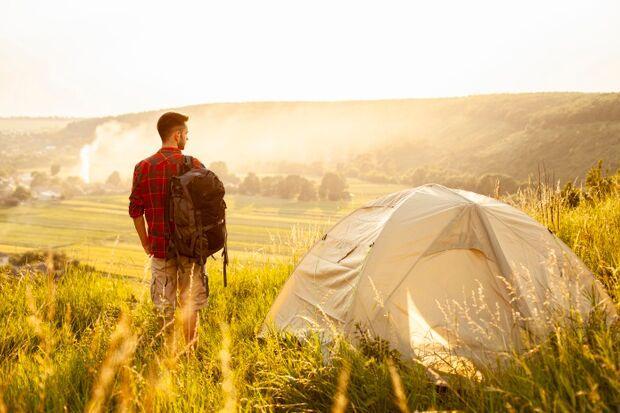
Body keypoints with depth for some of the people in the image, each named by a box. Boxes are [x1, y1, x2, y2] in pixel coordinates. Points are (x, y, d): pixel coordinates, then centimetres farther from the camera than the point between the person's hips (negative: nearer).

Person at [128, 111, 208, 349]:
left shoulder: (143, 167, -2)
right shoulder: (195, 165, -5)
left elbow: (135, 209, -1)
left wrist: (145, 241, 10)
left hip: (161, 246, 1)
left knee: (165, 307, 12)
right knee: (190, 304, 11)